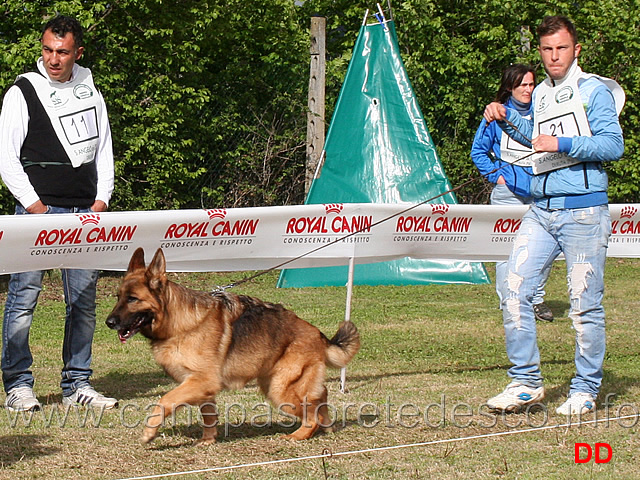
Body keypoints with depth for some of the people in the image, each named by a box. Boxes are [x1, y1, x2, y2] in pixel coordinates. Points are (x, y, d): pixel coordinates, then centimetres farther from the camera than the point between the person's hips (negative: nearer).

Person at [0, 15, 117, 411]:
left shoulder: (91, 93, 15)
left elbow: (104, 150, 19)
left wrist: (102, 199, 6)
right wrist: (33, 204, -10)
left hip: (84, 213, 4)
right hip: (38, 210, -4)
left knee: (84, 300, 5)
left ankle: (77, 385, 12)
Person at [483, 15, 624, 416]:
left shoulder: (593, 90, -4)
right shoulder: (541, 94, 16)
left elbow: (614, 145, -12)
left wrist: (563, 144, -19)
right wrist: (508, 119, 19)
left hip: (584, 210, -6)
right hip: (541, 210, 7)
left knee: (585, 304, -1)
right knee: (515, 291, -1)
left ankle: (586, 390, 10)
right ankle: (527, 382, 7)